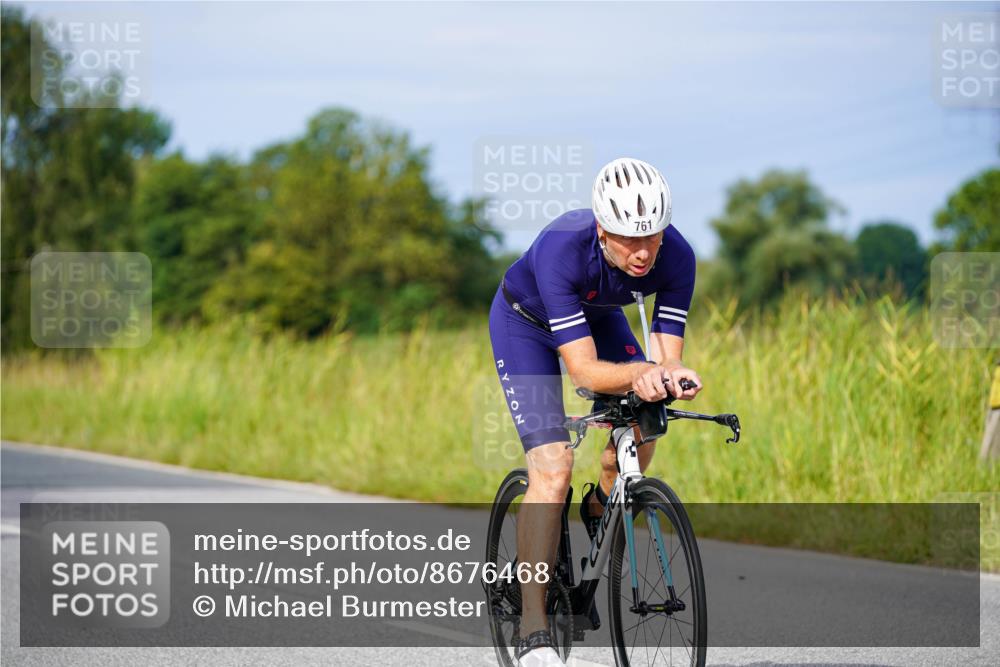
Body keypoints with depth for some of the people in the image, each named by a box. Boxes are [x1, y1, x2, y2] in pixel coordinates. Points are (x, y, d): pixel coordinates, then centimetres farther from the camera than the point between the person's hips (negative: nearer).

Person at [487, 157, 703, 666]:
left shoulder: (676, 257, -30)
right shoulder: (561, 249, -41)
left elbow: (667, 355, -25)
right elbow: (585, 370, -42)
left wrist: (672, 377, -47)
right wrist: (641, 372, -59)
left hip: (595, 314, 5)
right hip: (525, 321, -5)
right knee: (553, 469, -19)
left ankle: (600, 510, 19)